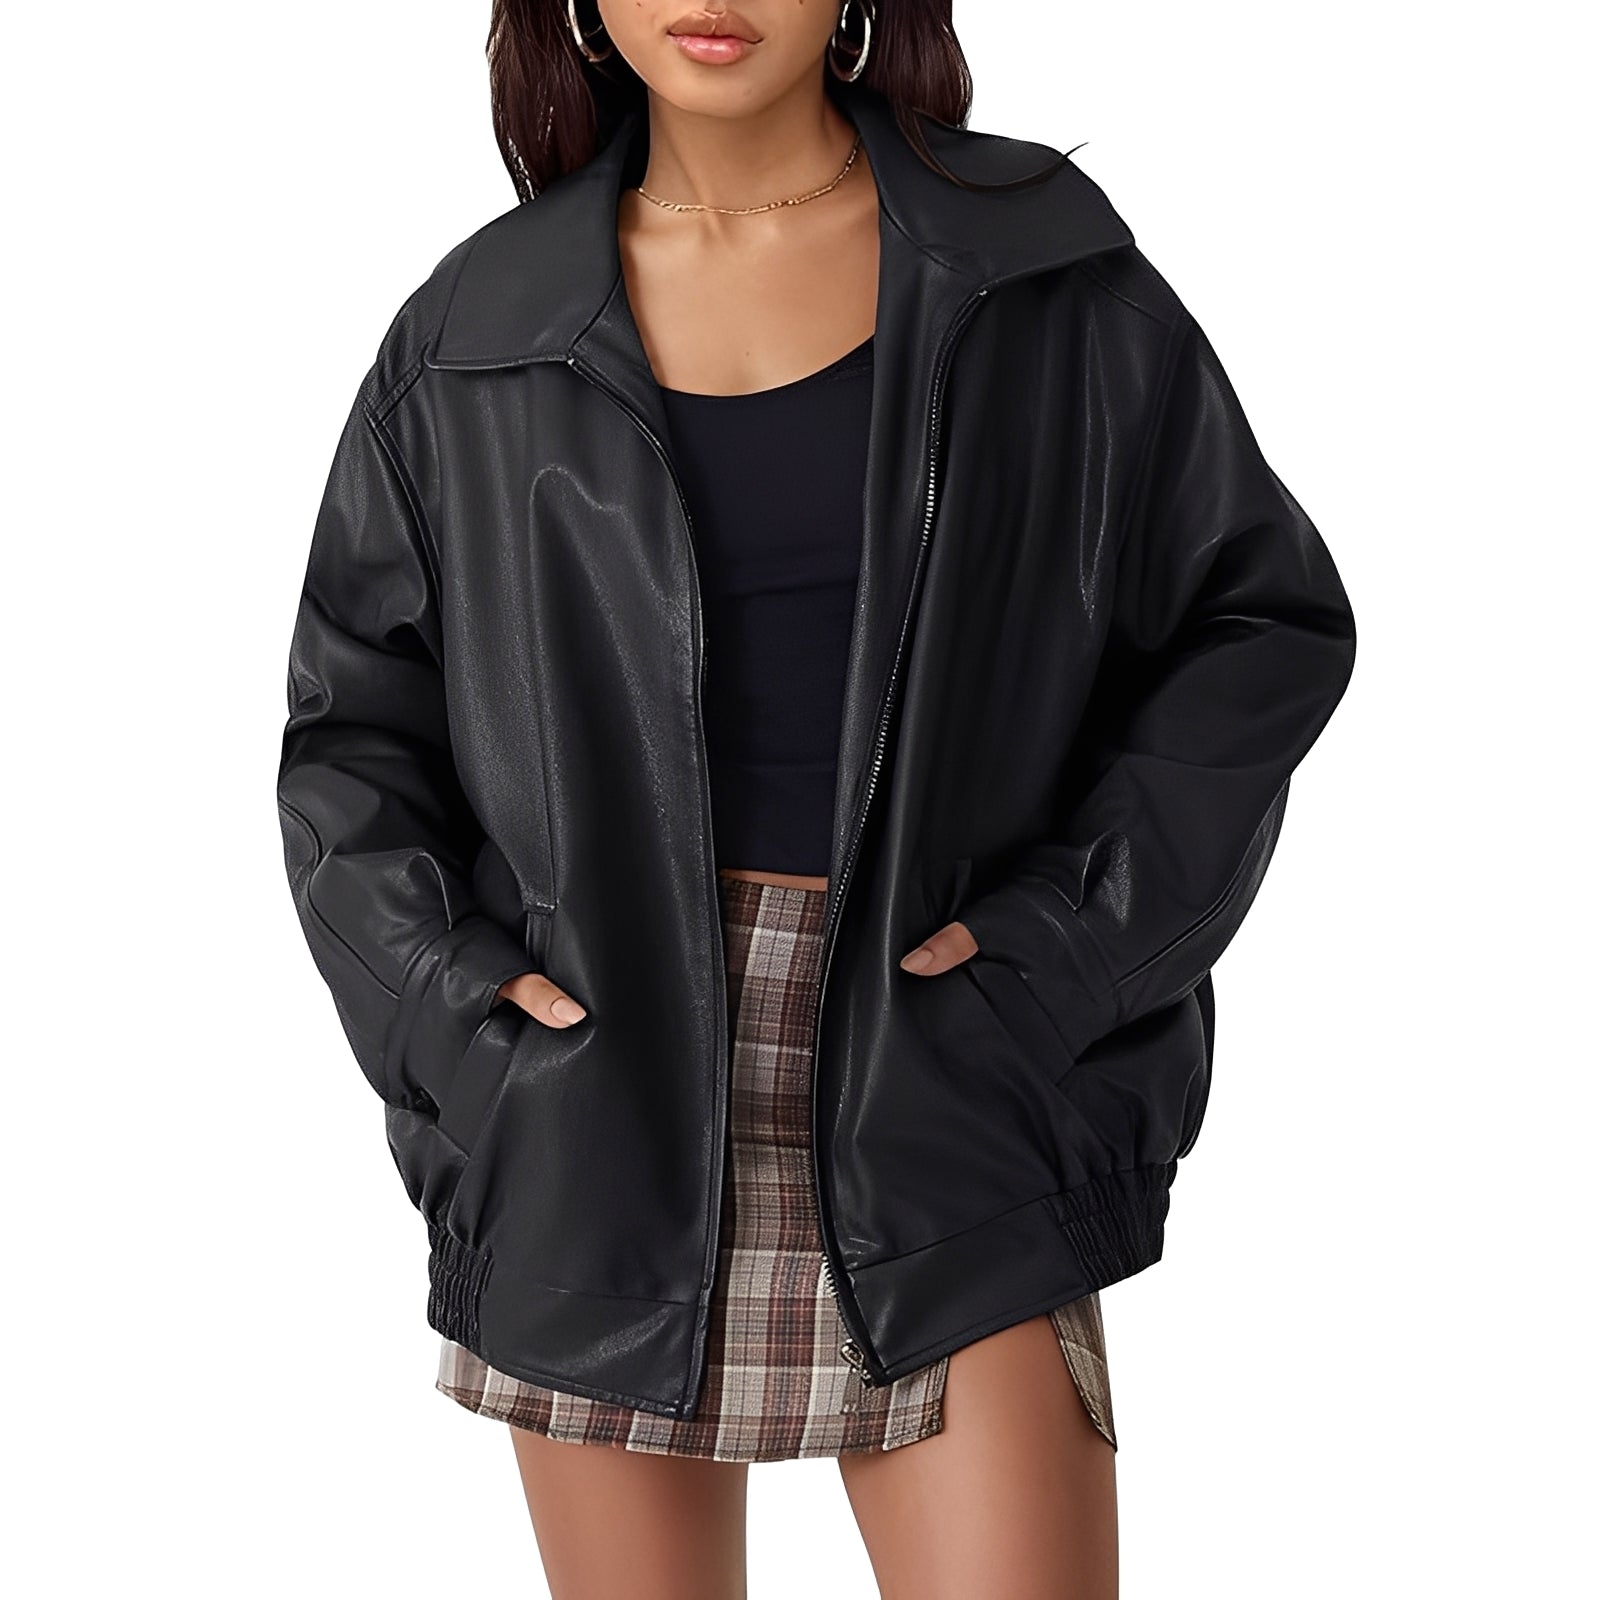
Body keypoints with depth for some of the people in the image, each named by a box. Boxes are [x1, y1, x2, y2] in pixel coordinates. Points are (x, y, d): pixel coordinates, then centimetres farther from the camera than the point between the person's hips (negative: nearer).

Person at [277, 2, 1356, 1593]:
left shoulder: (1044, 273, 2)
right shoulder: (476, 335, 5)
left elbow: (1267, 615, 5)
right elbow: (349, 723, 12)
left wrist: (1066, 930, -5)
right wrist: (443, 986, -4)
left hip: (941, 1102, -1)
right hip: (602, 1124, 2)